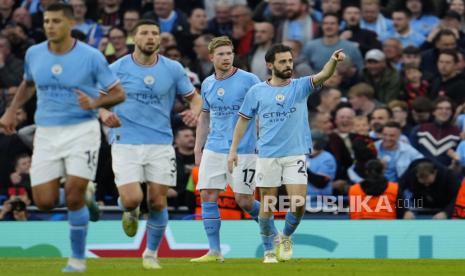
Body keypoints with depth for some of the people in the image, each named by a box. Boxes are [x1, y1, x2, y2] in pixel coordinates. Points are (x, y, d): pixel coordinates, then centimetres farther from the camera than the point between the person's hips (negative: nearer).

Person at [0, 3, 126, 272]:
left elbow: (119, 93, -5)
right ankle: (83, 193, 31)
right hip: (46, 133, 4)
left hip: (82, 130, -4)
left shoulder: (91, 56, -10)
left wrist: (95, 102, -23)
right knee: (44, 202, -4)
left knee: (74, 197, -13)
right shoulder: (34, 54, 2)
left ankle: (78, 259, 4)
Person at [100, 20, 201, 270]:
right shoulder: (117, 69, -1)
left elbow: (194, 96, 12)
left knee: (158, 202, 0)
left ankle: (151, 253, 21)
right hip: (125, 143, -2)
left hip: (160, 144, 2)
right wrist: (104, 114, -15)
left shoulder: (173, 69, 3)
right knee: (132, 199, -17)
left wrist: (194, 111, -11)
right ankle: (130, 212, 22)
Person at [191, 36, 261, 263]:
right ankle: (214, 251, 2)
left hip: (243, 150, -5)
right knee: (208, 196, -4)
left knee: (244, 200, -4)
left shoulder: (249, 80, -7)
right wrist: (198, 148, 16)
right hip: (214, 149, 5)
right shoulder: (207, 84, 9)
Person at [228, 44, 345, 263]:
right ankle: (269, 250, 20)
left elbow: (324, 75, -16)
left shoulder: (300, 86, 1)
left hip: (296, 155, 0)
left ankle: (286, 237, 19)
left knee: (299, 204, -9)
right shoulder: (257, 91, 3)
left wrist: (333, 61, -37)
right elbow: (244, 120, 9)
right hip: (267, 155, 0)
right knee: (267, 205, 4)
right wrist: (233, 150, 2)